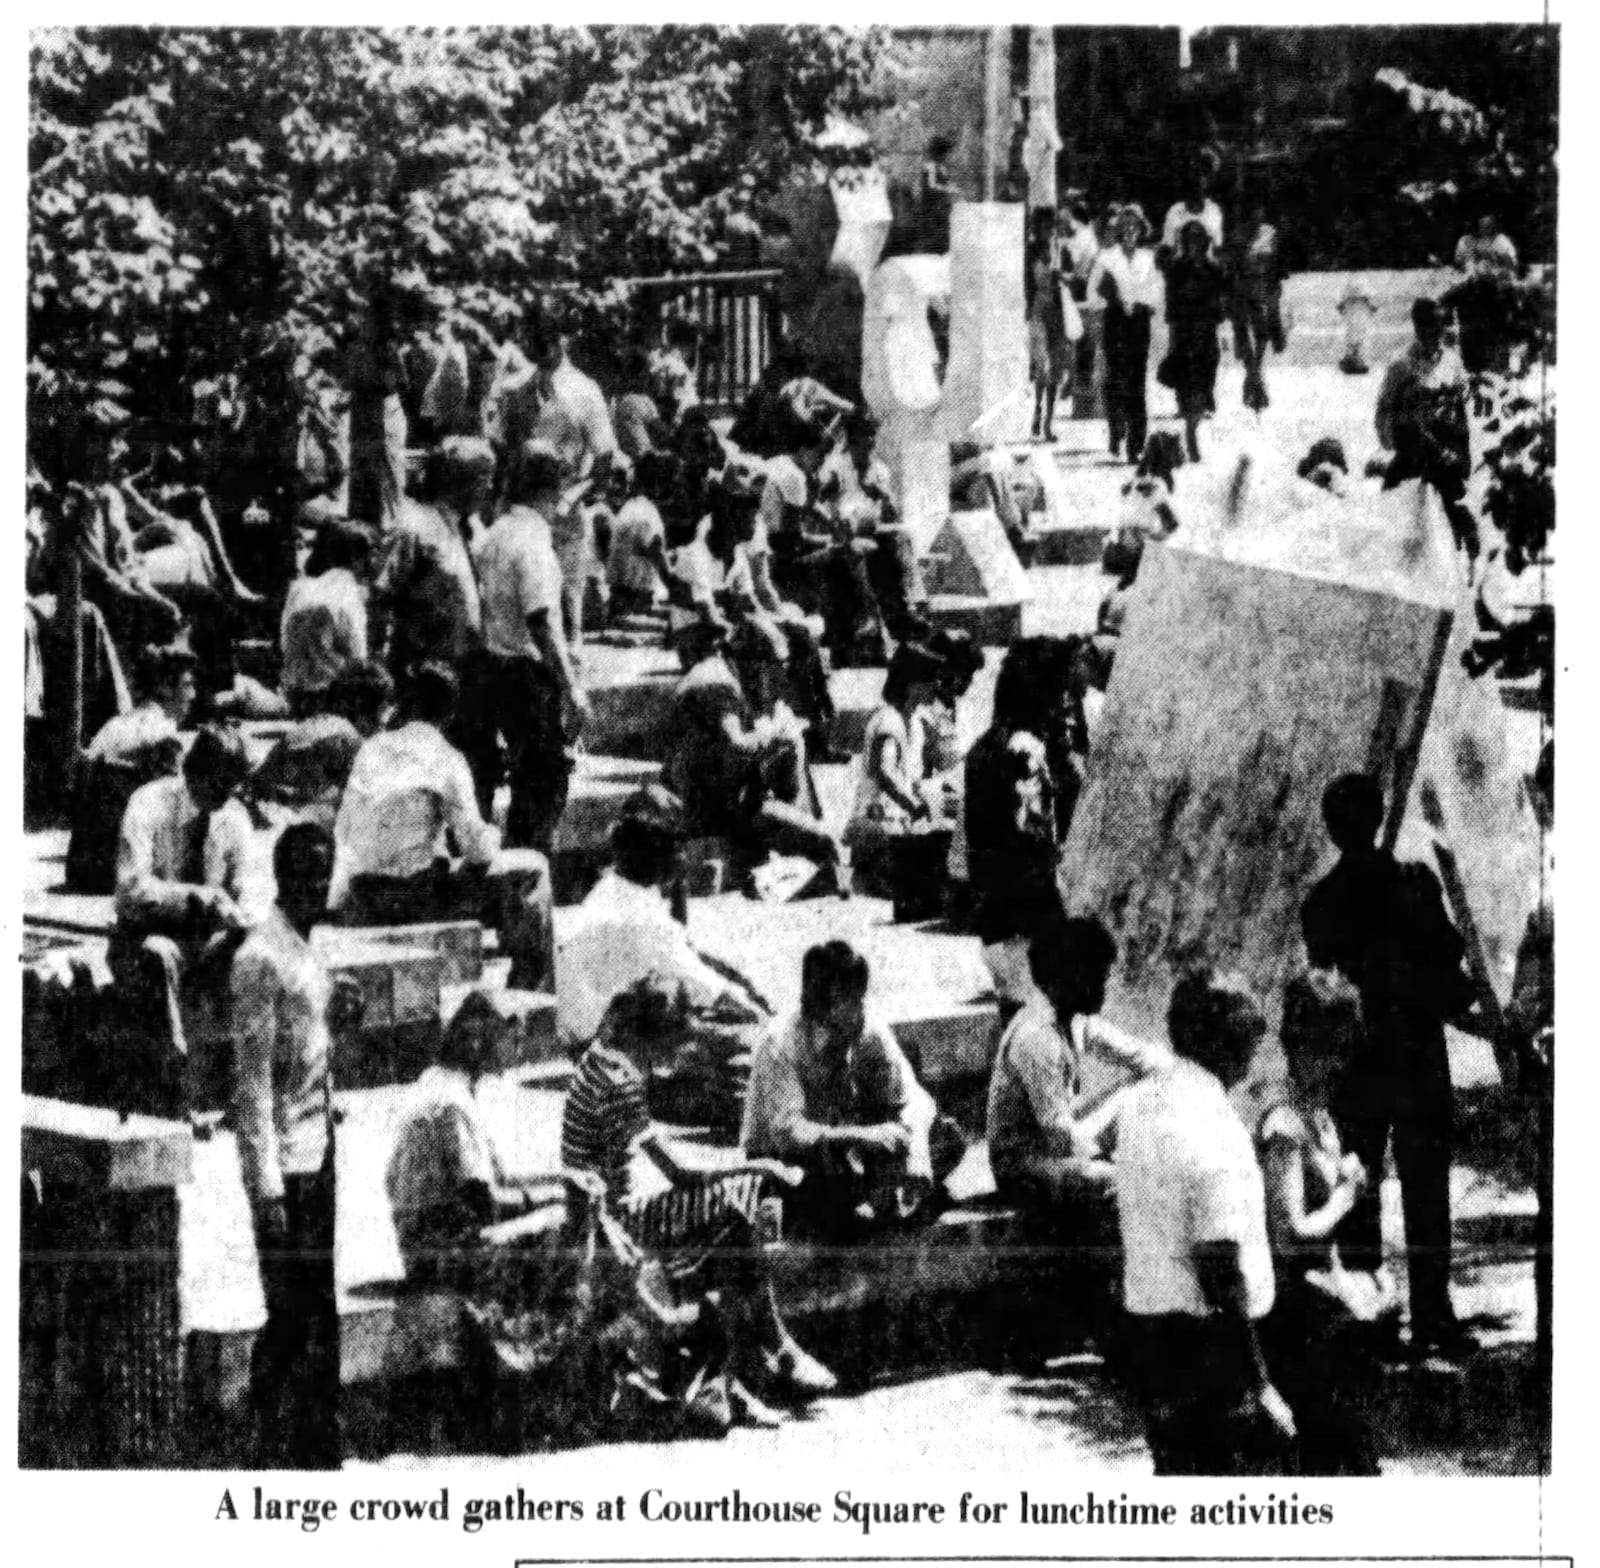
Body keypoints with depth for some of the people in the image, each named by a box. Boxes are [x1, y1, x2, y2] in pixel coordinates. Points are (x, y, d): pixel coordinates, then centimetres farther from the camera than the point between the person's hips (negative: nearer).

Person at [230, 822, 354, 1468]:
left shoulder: (309, 953, 13)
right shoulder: (261, 958, -13)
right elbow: (252, 1080, -16)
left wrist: (339, 1014, 1)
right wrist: (267, 1188, -19)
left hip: (321, 1154, 8)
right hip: (287, 1167, -8)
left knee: (320, 1312, 12)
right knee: (289, 1317, -4)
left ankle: (316, 1450, 19)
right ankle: (276, 1453, 3)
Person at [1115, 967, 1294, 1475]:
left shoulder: (1140, 1103, 5)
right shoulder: (1216, 1129, -20)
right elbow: (1218, 1267, -22)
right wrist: (1256, 1385, -19)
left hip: (1144, 1323, 8)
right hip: (1205, 1338, -8)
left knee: (1178, 1474, 15)